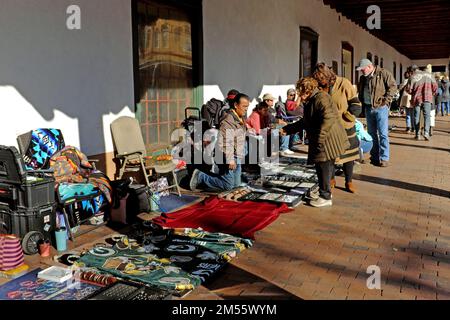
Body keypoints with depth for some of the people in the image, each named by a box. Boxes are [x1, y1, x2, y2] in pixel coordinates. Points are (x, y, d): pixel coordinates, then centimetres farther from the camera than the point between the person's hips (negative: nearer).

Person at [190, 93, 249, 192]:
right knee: (228, 186, -7)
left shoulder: (241, 119, 13)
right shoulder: (229, 120, -19)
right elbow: (227, 142, -25)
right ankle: (200, 177, 3)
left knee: (236, 184, 15)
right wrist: (230, 159, -28)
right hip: (227, 157, -10)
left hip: (237, 158, 10)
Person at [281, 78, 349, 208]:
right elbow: (304, 122, 26)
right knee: (322, 167, 17)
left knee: (324, 167, -4)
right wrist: (287, 129, 22)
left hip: (328, 140, -10)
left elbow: (328, 119, -27)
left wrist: (319, 138, -26)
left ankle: (325, 197, 6)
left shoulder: (321, 98, -15)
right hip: (322, 142, 10)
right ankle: (324, 191, 30)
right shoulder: (310, 102, 18)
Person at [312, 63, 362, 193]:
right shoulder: (319, 88, -4)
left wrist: (344, 118, -19)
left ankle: (349, 182, 22)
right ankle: (331, 179, 28)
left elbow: (356, 104, -10)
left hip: (345, 127, -2)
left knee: (348, 154, 7)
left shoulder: (343, 84, -13)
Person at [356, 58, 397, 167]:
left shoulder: (383, 73, -8)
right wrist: (362, 102, 10)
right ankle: (374, 157, 22)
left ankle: (384, 158, 0)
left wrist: (386, 100, -14)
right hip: (368, 108, 7)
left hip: (380, 107, -7)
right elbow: (360, 91, 24)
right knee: (371, 133, 12)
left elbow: (393, 86, -10)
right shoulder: (363, 78, 12)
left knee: (383, 133, -5)